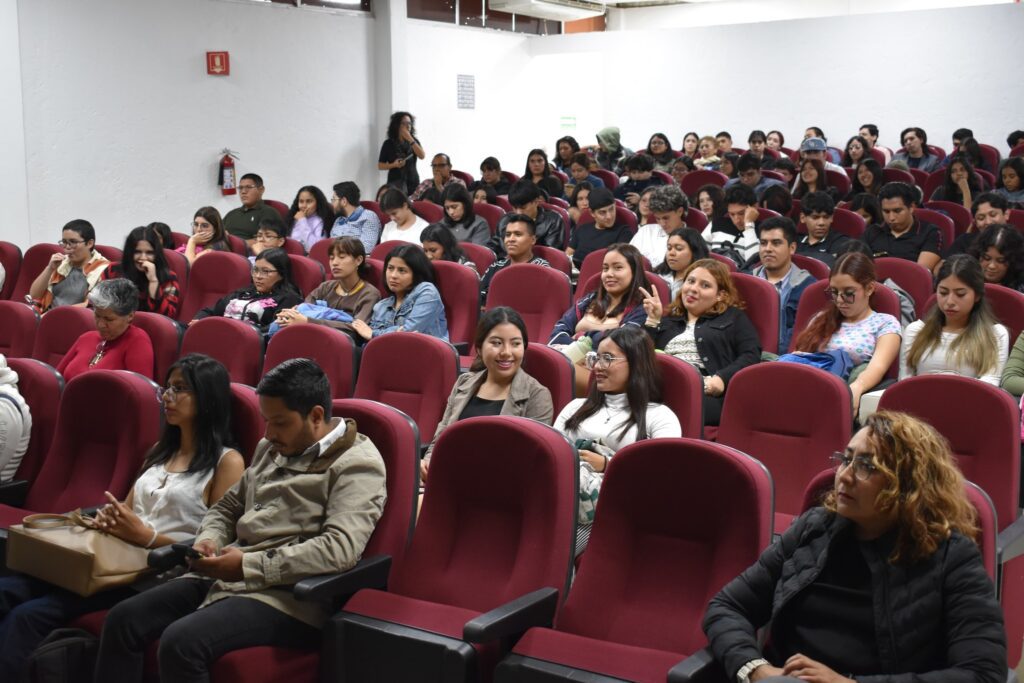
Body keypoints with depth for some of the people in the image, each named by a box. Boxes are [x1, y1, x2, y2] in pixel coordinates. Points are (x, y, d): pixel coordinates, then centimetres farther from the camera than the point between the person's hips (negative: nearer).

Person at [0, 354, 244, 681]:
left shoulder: (227, 462, -2)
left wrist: (147, 536, -17)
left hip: (159, 577, -7)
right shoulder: (160, 451, 23)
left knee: (28, 616, -25)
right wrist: (108, 519, -1)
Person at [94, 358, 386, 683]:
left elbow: (340, 548, -21)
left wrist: (249, 565, -20)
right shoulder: (271, 449, 17)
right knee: (123, 619, -7)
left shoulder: (357, 465, -8)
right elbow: (227, 508, 26)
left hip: (285, 595, -8)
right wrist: (207, 540, 2)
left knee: (181, 642, -28)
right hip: (225, 578, 8)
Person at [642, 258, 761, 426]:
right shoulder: (667, 320, 33)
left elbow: (751, 355, 5)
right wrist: (653, 321, 14)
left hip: (706, 392, -3)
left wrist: (722, 379, -11)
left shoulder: (733, 317, 23)